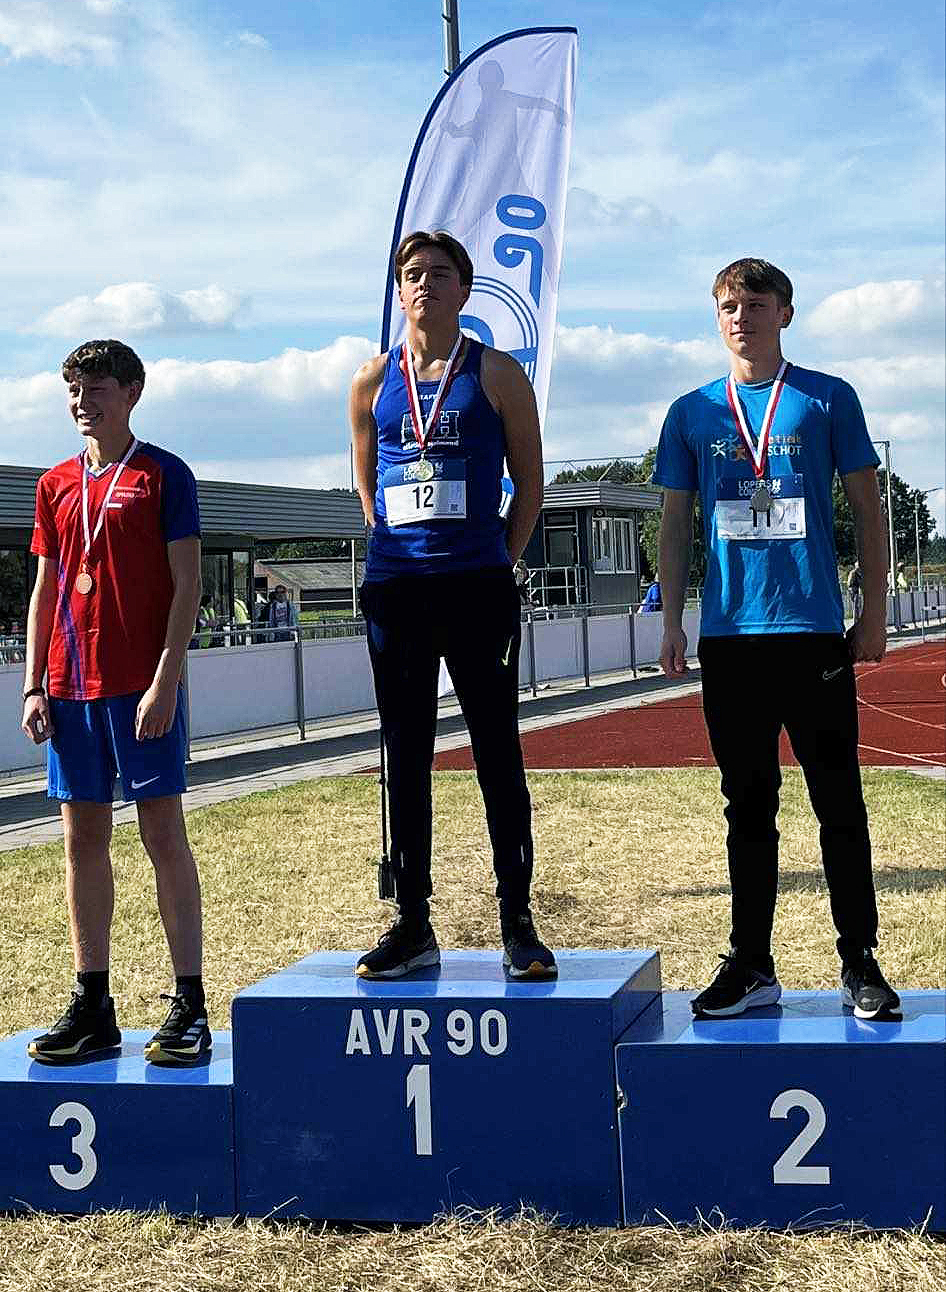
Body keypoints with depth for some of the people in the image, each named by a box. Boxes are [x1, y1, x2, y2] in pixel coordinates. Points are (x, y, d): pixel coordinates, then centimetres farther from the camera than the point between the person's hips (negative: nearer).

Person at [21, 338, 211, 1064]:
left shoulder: (164, 475, -1)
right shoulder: (57, 485, 14)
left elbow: (187, 584, -6)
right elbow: (45, 591, 15)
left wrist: (166, 680, -14)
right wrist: (34, 687, 8)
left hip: (143, 685, -5)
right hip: (71, 688, 5)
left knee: (163, 834, -4)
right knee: (83, 840, 7)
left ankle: (190, 1005, 2)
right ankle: (92, 1009, 14)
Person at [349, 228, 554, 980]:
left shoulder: (496, 374, 3)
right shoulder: (374, 381, 11)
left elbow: (530, 482, 7)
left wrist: (498, 565, 3)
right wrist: (398, 551, 13)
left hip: (478, 588, -3)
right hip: (394, 589, 3)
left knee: (498, 755, -1)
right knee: (406, 758, 6)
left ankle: (518, 924, 5)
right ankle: (412, 925, 14)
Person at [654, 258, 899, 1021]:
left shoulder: (828, 400, 4)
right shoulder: (693, 413, 10)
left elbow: (866, 508, 5)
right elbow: (676, 524, 12)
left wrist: (874, 611, -1)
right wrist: (672, 623, 5)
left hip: (815, 633, -2)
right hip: (728, 636, 2)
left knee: (839, 803, 1)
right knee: (748, 806, 9)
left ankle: (860, 964, 10)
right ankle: (752, 965, 16)